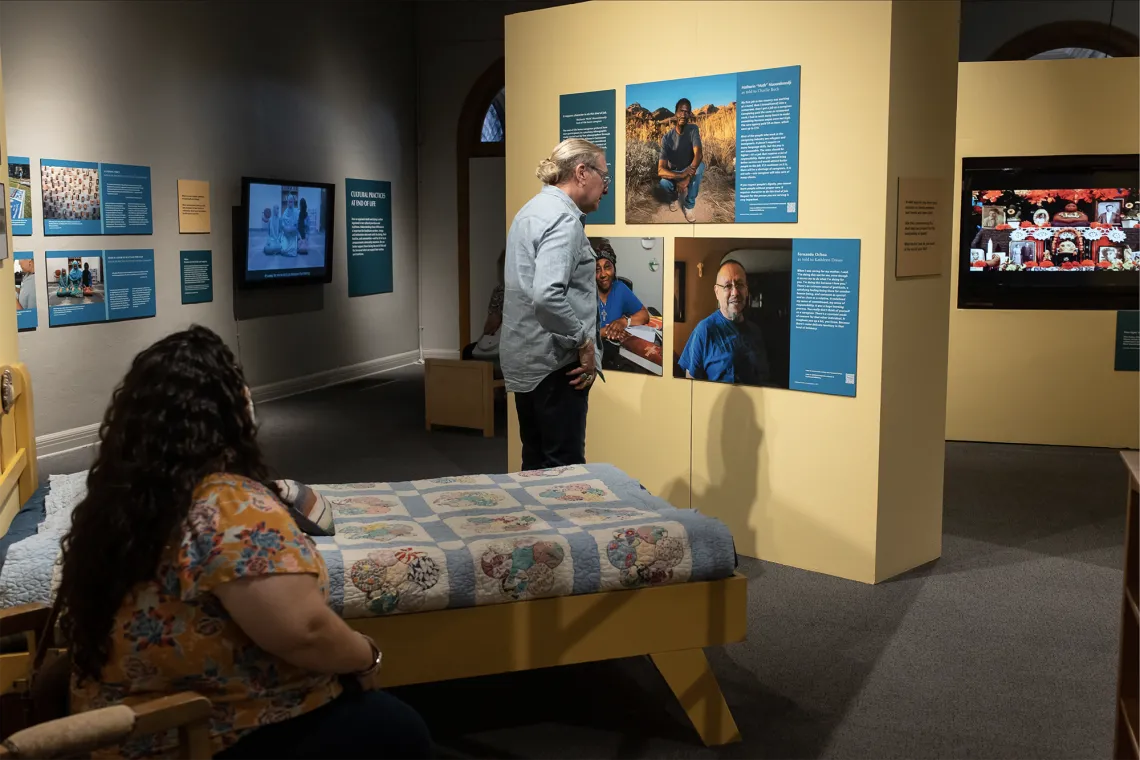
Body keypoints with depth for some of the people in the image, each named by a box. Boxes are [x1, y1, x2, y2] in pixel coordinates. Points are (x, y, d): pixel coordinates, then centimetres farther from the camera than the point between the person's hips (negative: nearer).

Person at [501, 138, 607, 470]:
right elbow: (547, 296, -30)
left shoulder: (532, 210, 14)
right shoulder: (563, 218, -16)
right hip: (554, 361, -10)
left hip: (525, 358, 10)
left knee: (537, 464, 15)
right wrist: (584, 343, -18)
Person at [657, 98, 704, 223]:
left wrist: (687, 178, -46)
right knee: (664, 183, -35)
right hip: (674, 173, -1)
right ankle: (673, 197, 4)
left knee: (700, 165, -33)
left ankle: (689, 205, -18)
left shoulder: (693, 129, -19)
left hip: (689, 170, 1)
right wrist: (681, 175, -46)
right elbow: (660, 170, -29)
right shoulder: (667, 137, -22)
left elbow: (699, 154, -34)